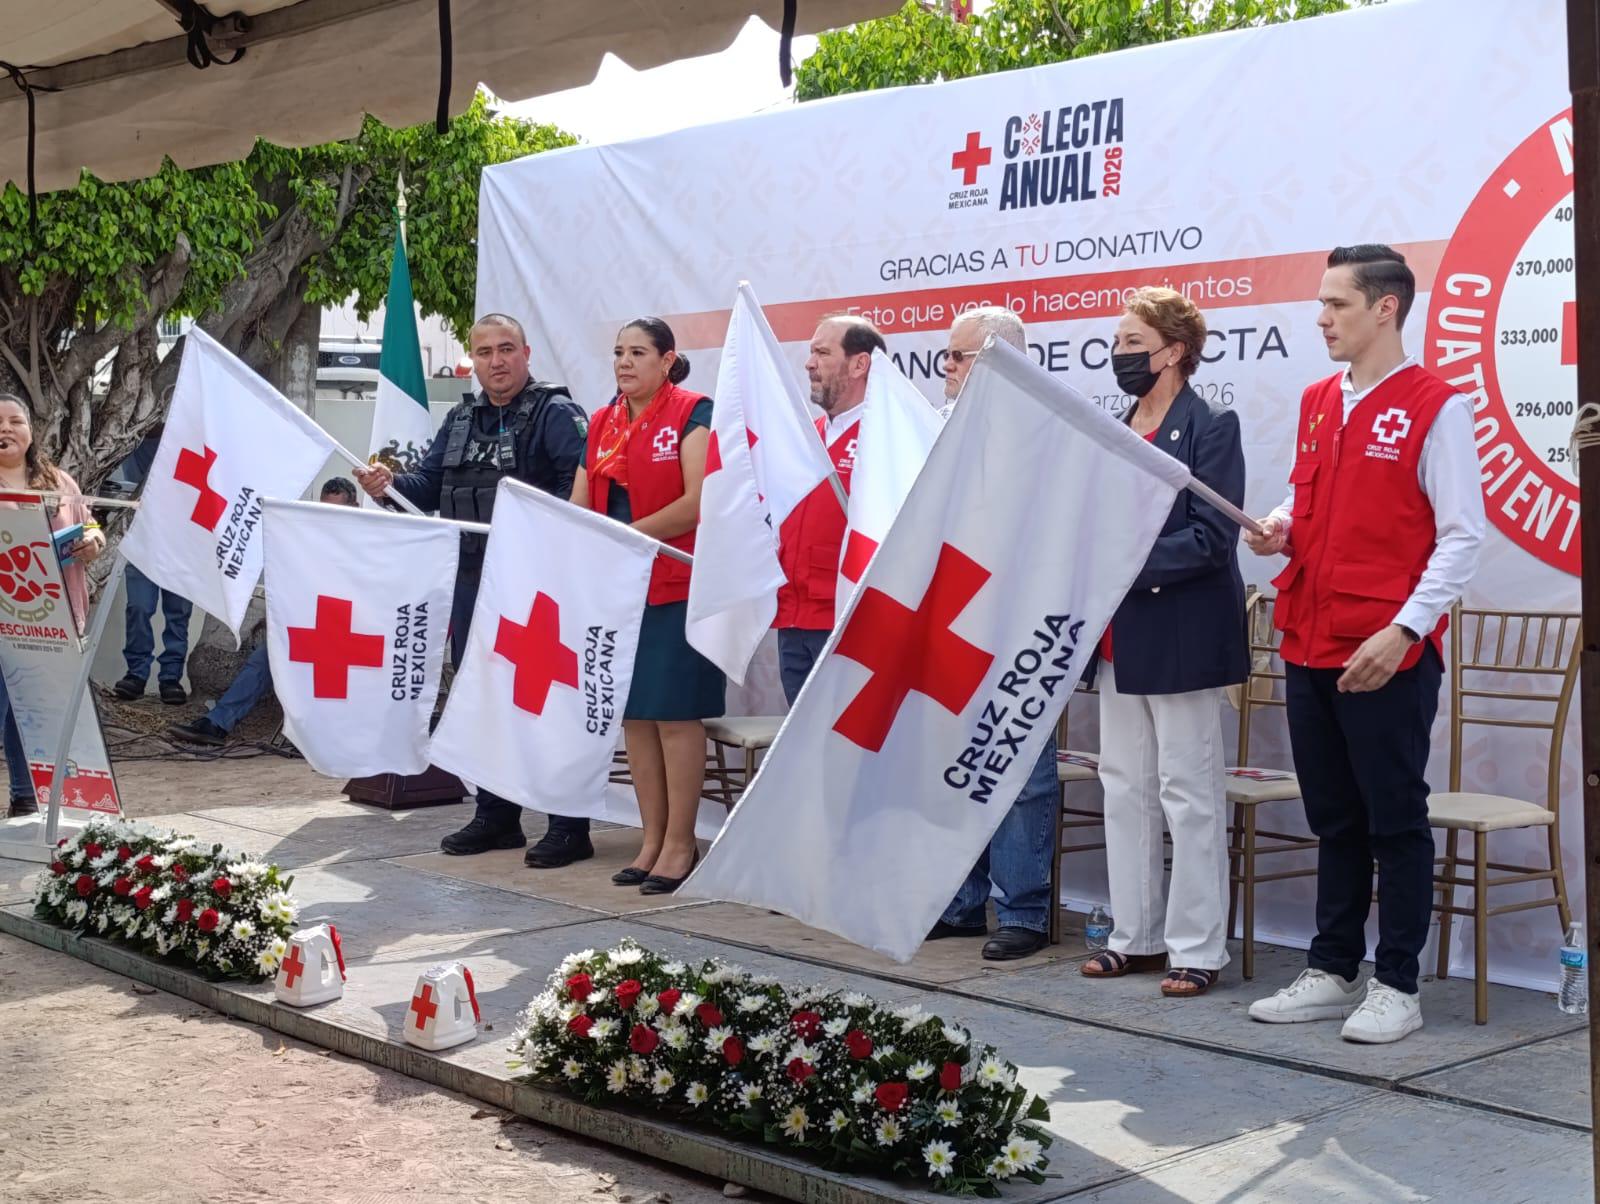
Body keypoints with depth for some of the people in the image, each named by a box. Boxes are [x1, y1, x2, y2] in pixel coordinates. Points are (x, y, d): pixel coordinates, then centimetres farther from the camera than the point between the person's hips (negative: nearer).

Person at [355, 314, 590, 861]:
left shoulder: (556, 413, -6)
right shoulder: (461, 419, 19)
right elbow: (431, 484, 19)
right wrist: (391, 483, 0)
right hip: (474, 576, 8)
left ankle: (569, 826, 3)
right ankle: (496, 816, 26)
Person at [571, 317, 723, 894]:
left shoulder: (692, 414, -5)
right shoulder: (603, 425, 14)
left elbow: (698, 504, -15)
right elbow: (579, 507, 10)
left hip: (678, 586, -6)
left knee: (676, 714, -2)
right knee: (634, 715, 8)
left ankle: (680, 843, 6)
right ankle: (652, 840, 17)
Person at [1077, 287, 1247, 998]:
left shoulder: (1210, 428, -8)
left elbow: (1211, 538, -16)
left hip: (1179, 636, -8)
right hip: (1117, 638, 8)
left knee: (1189, 792, -1)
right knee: (1124, 787, 12)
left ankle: (1197, 948, 7)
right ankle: (1134, 937, 23)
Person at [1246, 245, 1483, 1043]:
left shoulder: (1434, 407, -7)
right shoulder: (1317, 403, 13)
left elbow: (1461, 537, -11)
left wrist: (1403, 631, -18)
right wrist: (1282, 527, 2)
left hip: (1388, 655, -6)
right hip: (1311, 646, 7)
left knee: (1394, 820, 2)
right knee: (1333, 820, 14)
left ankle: (1397, 988, 12)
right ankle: (1332, 972, 23)